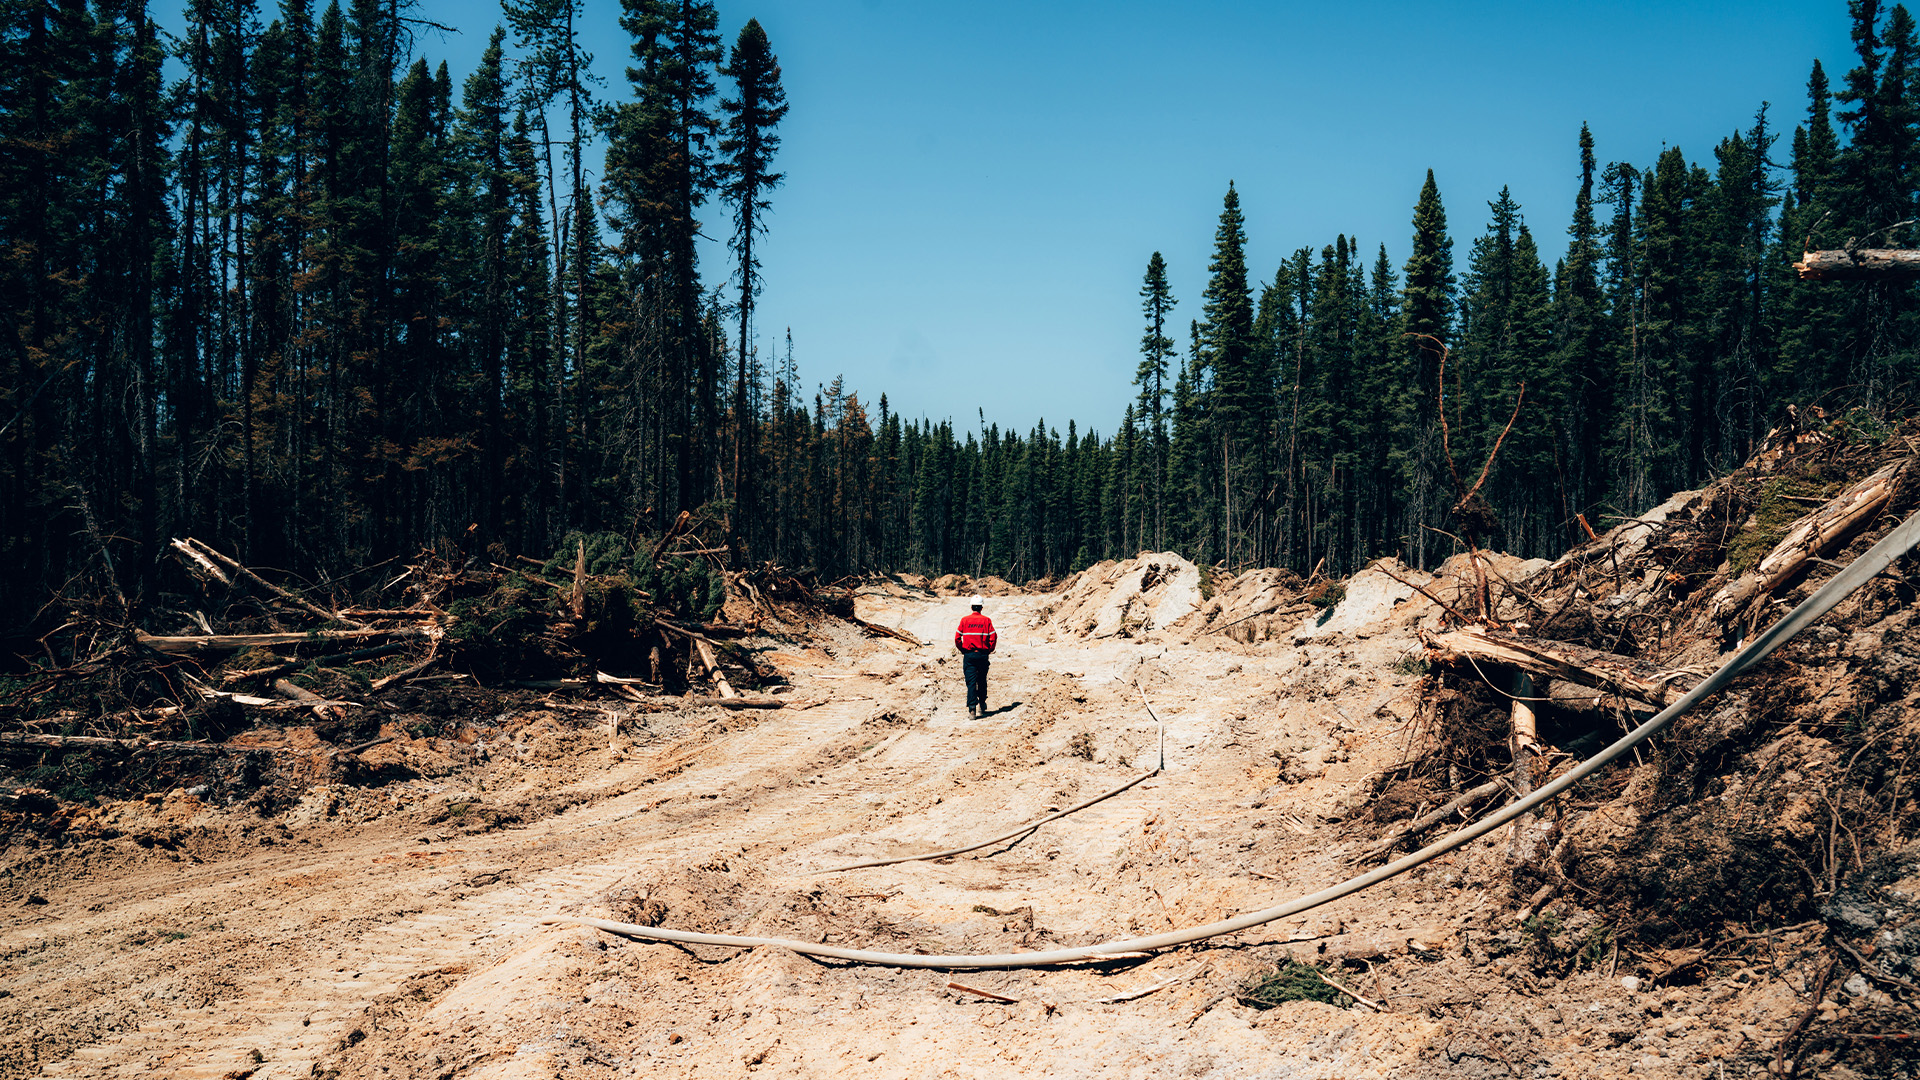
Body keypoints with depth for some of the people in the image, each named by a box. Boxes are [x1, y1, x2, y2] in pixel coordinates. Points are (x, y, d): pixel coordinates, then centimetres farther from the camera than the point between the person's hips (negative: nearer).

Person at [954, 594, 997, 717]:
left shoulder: (964, 620, -2)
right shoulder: (986, 620, -2)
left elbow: (957, 638, -2)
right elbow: (993, 637, -5)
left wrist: (962, 650, 11)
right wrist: (989, 651, 8)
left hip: (969, 655, -1)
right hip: (983, 655, 1)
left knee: (971, 682, -2)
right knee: (982, 681, 16)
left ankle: (972, 708, -13)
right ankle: (982, 706, 25)